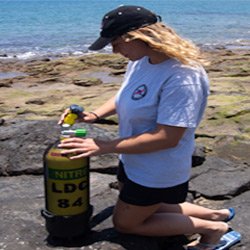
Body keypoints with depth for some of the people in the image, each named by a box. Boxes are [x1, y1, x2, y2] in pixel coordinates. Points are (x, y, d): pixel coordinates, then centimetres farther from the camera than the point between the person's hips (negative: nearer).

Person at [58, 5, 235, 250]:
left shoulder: (182, 76, -32)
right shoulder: (141, 60, -6)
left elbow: (167, 137, -32)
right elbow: (124, 96, 13)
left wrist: (104, 146, -29)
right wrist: (95, 115, -5)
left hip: (156, 174, -9)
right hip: (133, 162, 9)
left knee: (125, 223, 10)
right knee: (143, 208, 27)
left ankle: (211, 227, 15)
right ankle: (215, 214, 31)